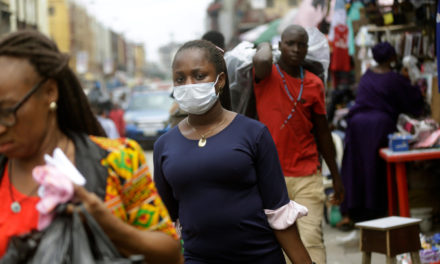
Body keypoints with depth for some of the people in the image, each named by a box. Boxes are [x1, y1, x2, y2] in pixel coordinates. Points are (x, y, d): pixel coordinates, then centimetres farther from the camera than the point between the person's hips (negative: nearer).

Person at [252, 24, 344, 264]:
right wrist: (264, 46, -4)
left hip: (307, 176, 2)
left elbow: (322, 132, 15)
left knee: (311, 239, -7)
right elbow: (261, 61, -29)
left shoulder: (314, 84, 9)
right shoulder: (267, 74, -1)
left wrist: (336, 176, 17)